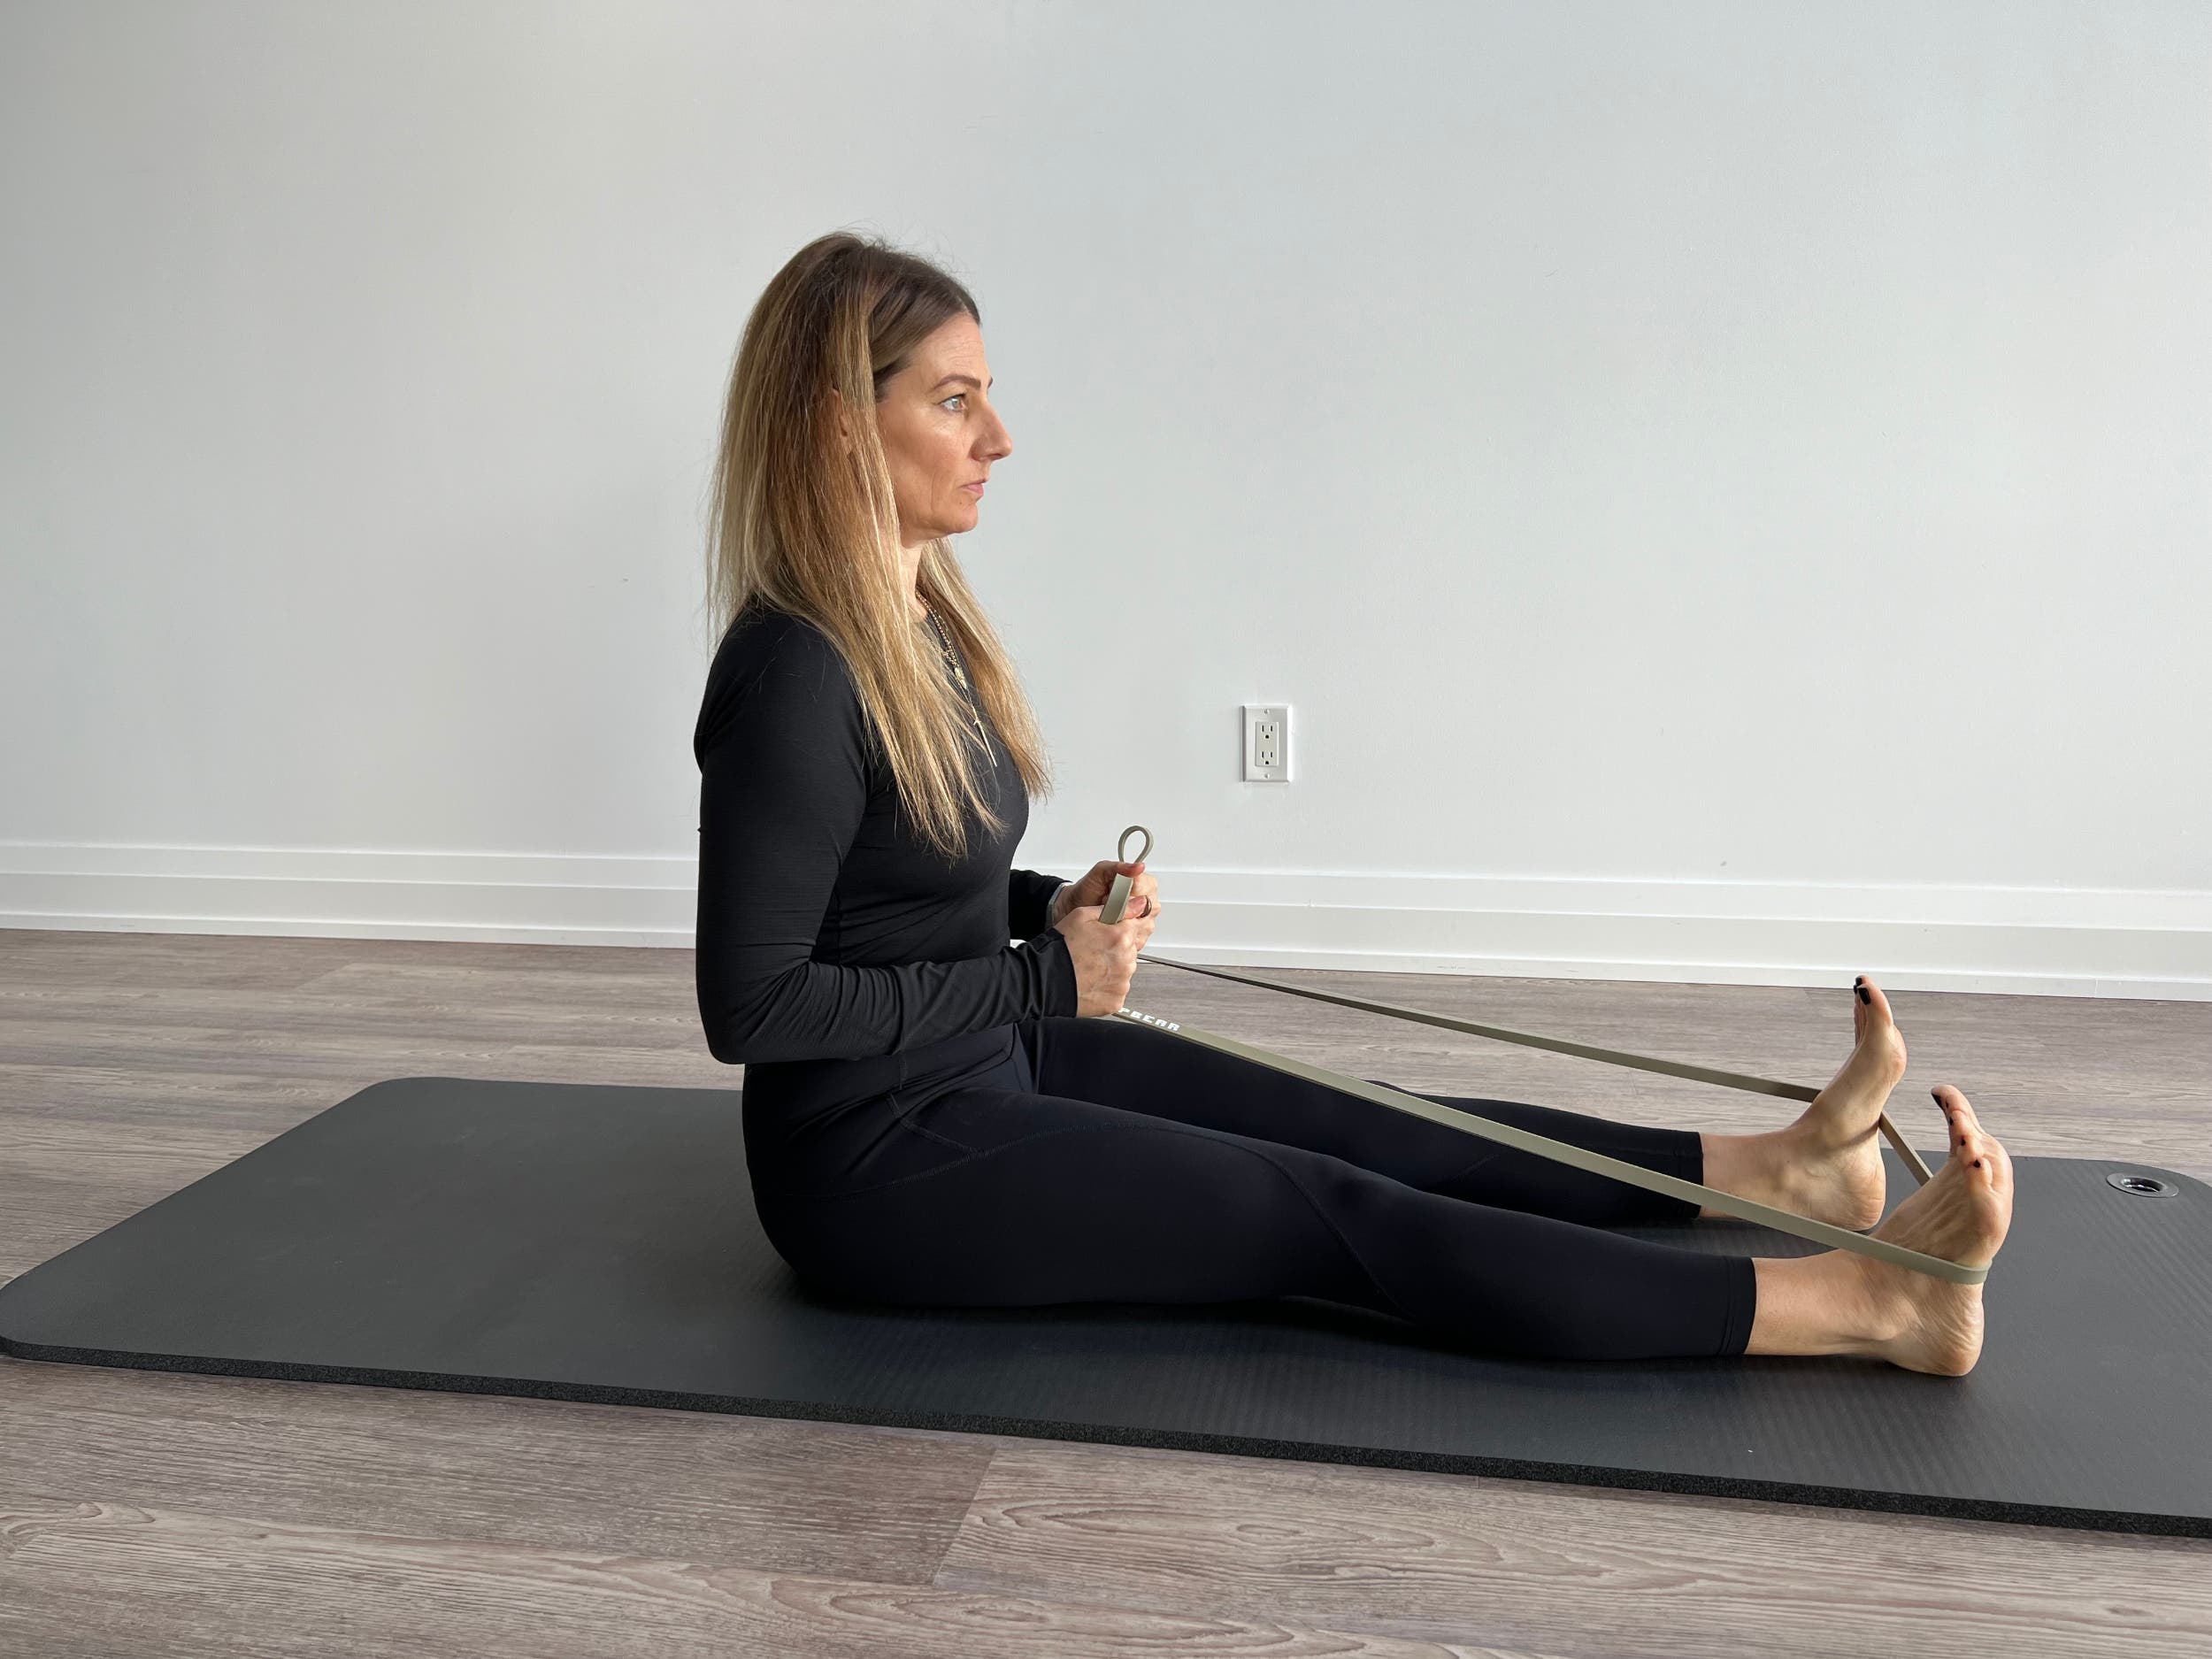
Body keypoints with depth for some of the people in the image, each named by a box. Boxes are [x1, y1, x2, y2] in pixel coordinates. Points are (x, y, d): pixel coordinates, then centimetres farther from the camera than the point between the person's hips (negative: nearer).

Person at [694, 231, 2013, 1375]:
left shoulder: (916, 612, 4)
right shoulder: (795, 681, -25)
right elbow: (752, 1005, -23)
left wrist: (1050, 908, -2)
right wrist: (1041, 978, -18)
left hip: (986, 1065, 9)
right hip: (879, 1166, -9)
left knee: (1355, 1129, 7)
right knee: (1341, 1216, -11)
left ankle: (1774, 1167, 15)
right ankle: (1878, 1304, -7)